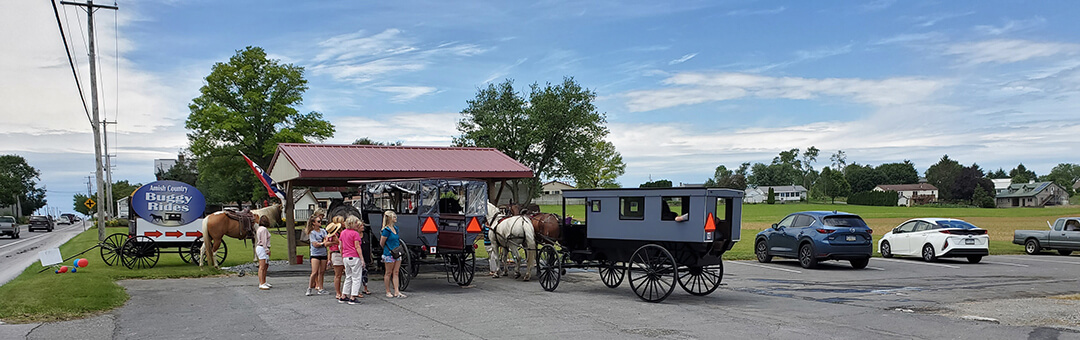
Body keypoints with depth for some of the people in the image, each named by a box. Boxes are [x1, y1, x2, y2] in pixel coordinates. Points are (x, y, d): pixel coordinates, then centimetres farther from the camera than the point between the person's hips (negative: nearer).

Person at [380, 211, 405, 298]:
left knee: (396, 272, 5)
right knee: (389, 273, 3)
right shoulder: (386, 230, -13)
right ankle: (388, 292, 12)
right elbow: (381, 243, -8)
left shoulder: (395, 228, 11)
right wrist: (388, 250, 4)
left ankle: (396, 292, 5)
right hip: (389, 254, -7)